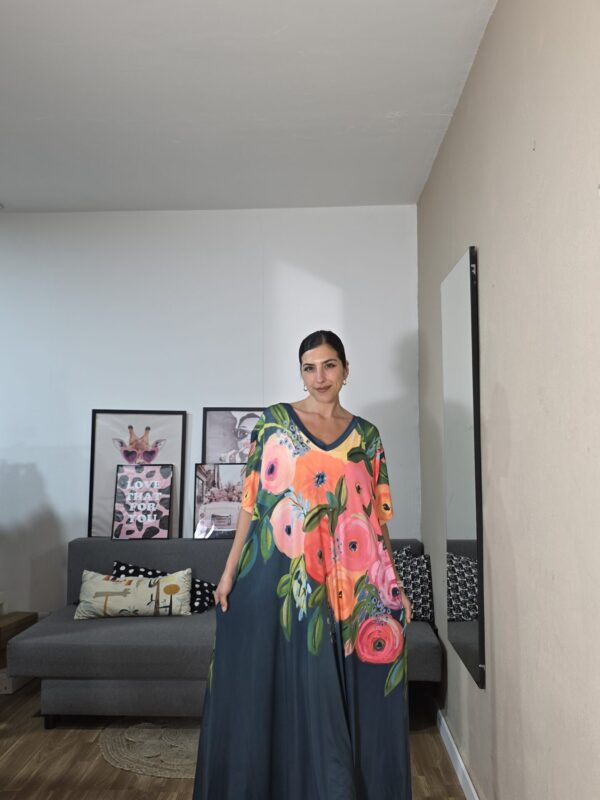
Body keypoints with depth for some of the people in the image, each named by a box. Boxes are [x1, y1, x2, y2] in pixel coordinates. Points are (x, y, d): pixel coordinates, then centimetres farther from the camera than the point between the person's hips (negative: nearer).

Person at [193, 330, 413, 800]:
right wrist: (230, 569, -3)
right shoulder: (275, 421, 2)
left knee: (341, 691, 9)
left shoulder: (366, 435, 8)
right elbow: (253, 498, 0)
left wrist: (393, 583, 6)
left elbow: (377, 514, 9)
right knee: (274, 686, 8)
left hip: (346, 581, 2)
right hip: (279, 573, -1)